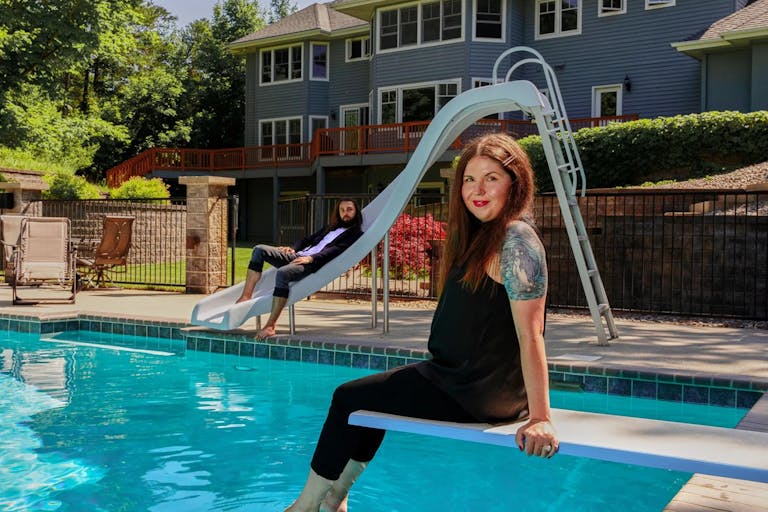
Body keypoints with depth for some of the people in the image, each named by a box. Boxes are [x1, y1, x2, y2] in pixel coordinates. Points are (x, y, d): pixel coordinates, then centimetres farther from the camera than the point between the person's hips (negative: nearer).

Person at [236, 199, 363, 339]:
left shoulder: (355, 233, 6)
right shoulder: (331, 228, 30)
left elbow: (336, 250, -10)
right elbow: (308, 239, 28)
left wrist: (311, 258, -22)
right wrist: (292, 249, 7)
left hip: (313, 264, -8)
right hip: (298, 256, 8)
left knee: (282, 273, -36)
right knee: (260, 250, -6)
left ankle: (270, 326, -34)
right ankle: (246, 296, -14)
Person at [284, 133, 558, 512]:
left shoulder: (517, 239, -20)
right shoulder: (482, 235, 11)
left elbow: (530, 335, -25)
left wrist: (540, 418, -27)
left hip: (480, 394, -10)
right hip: (462, 376, 10)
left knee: (348, 397, 2)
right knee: (375, 394, 26)